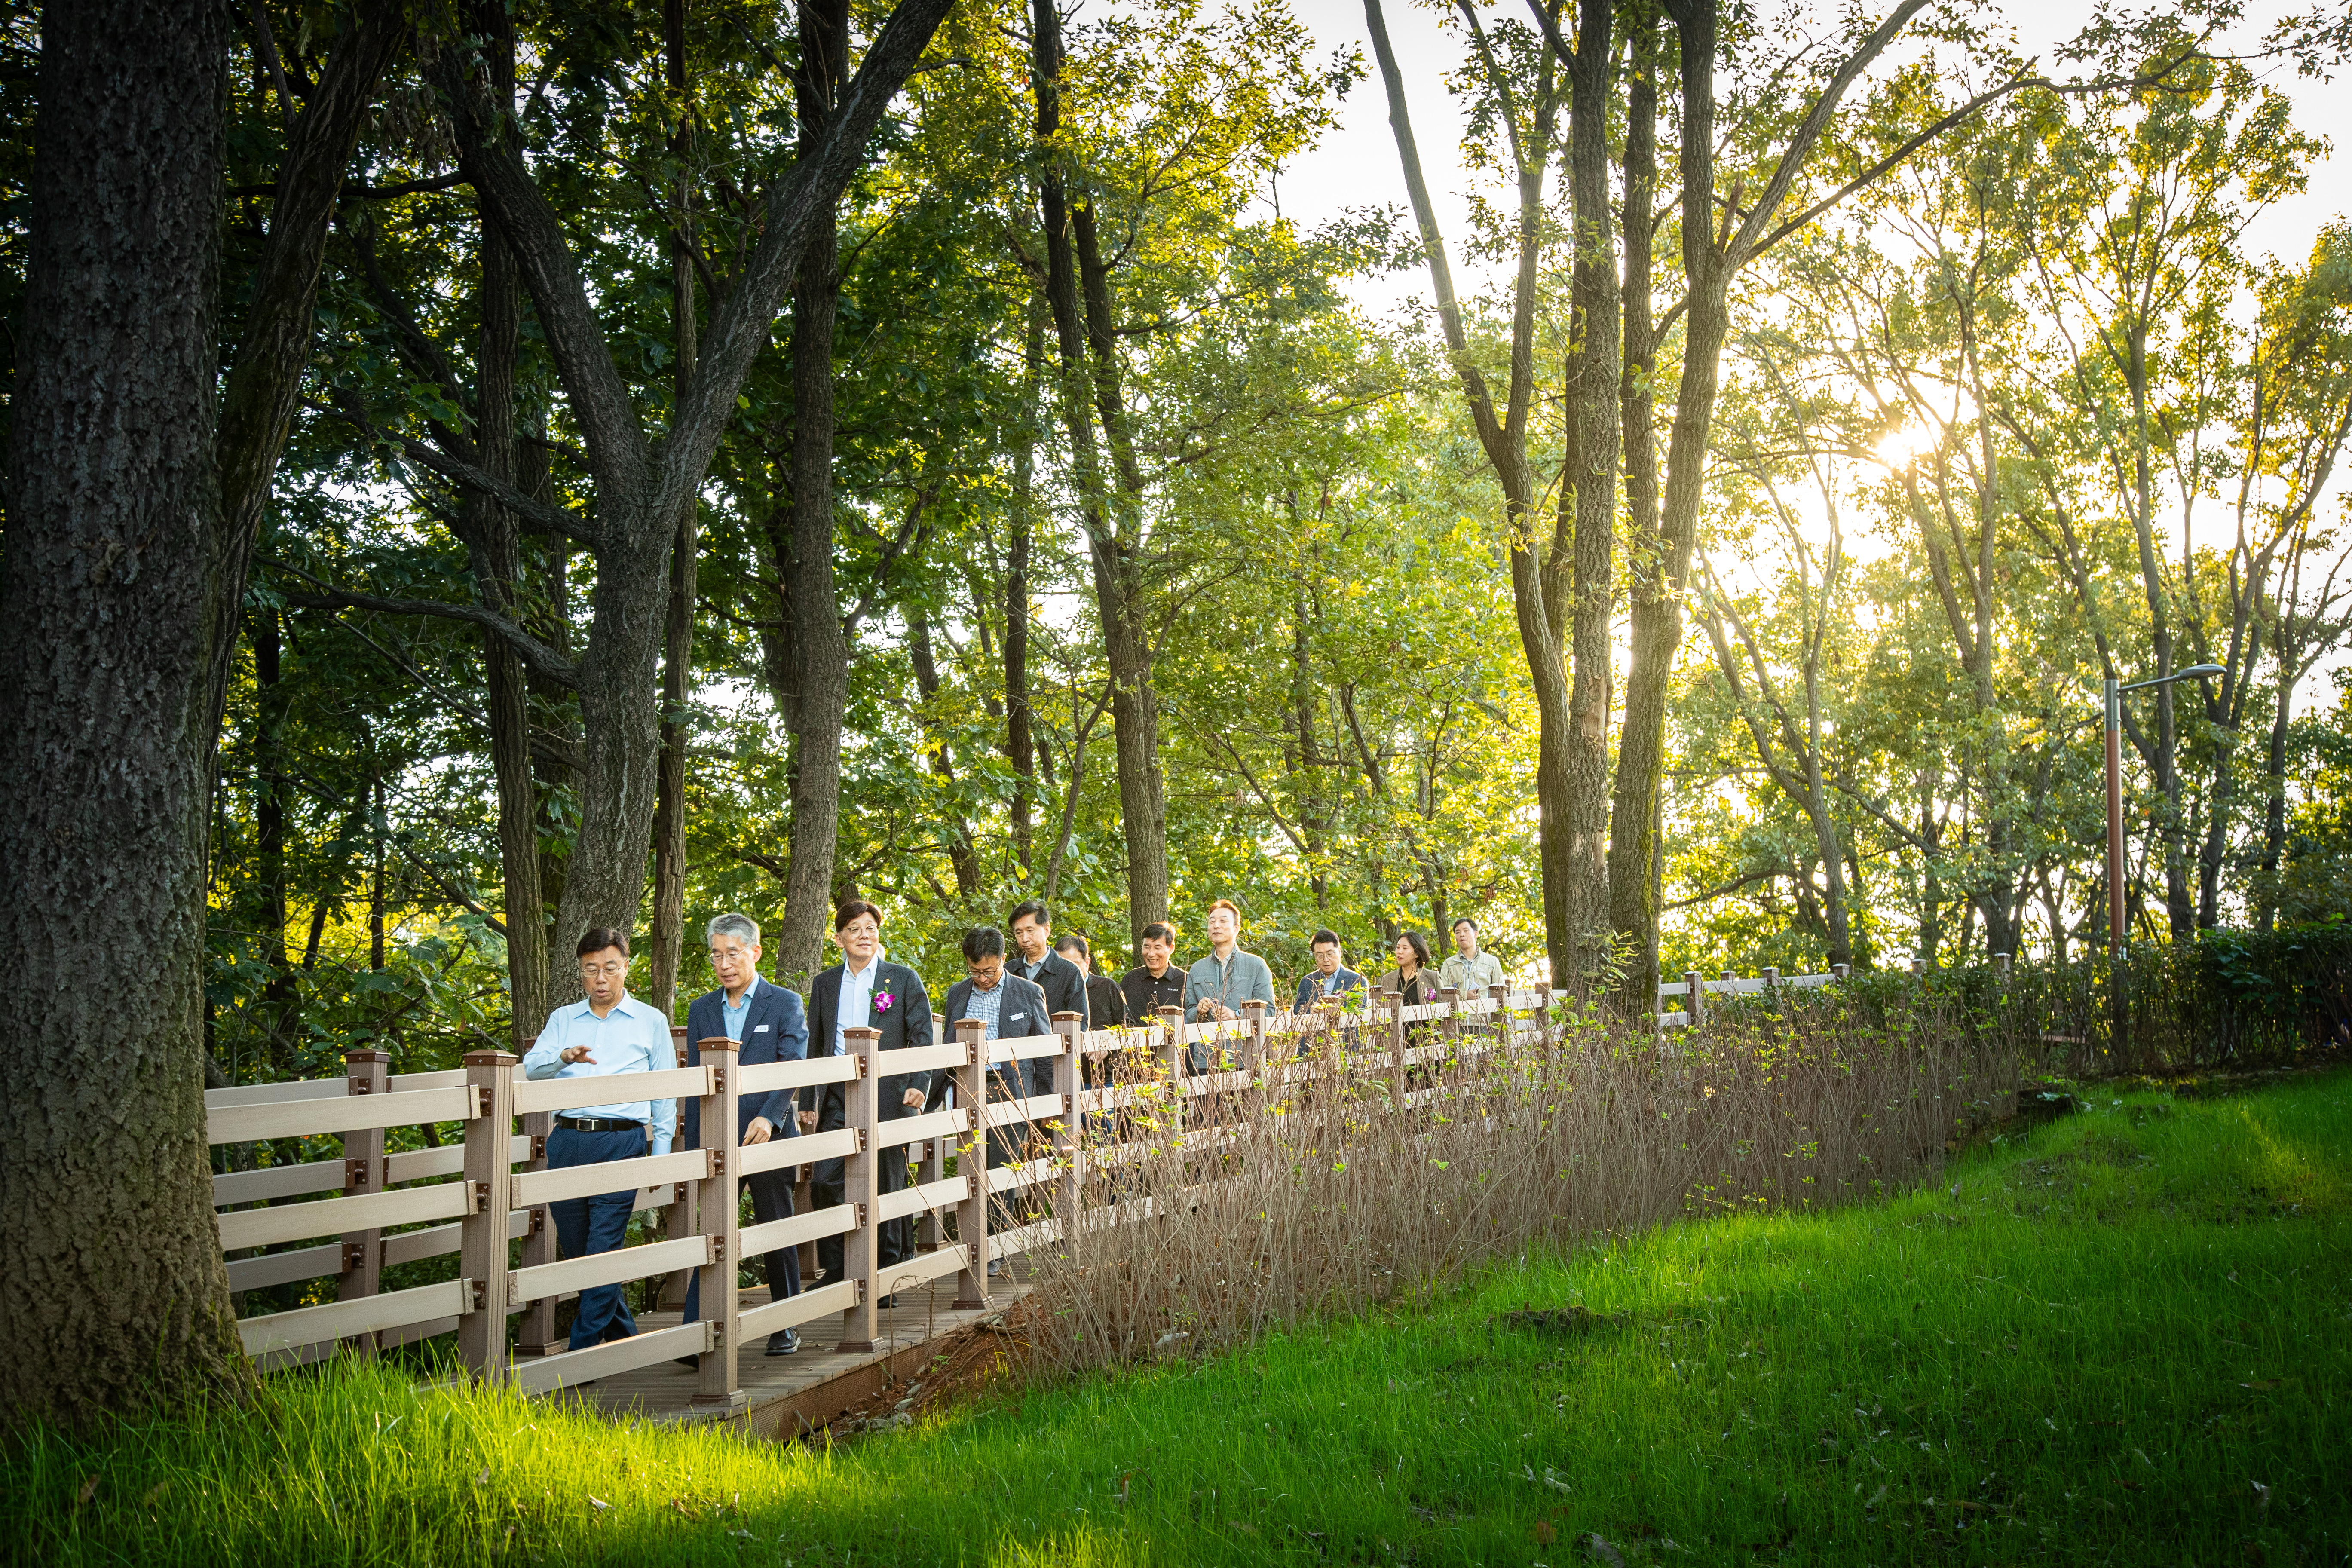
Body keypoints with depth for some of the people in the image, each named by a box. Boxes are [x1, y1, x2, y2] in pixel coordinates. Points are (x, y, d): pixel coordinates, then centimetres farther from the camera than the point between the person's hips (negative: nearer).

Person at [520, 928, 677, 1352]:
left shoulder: (651, 1022, 10)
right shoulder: (563, 1019, 16)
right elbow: (532, 1066, 1)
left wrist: (659, 1157, 7)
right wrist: (563, 1057, -21)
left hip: (622, 1145, -3)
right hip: (567, 1142, 4)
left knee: (603, 1250, -10)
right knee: (576, 1250, 10)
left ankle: (584, 1350, -6)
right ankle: (624, 1334, 26)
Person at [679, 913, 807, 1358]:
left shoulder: (786, 1004, 1)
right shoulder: (701, 1010, 12)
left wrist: (769, 1118, -25)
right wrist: (691, 1149, 7)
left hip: (770, 1137, -2)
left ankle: (786, 1326, 22)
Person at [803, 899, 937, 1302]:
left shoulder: (904, 979, 4)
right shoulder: (824, 983, 13)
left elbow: (922, 1037, 1)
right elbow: (814, 1046, 17)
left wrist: (918, 1084, -12)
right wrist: (807, 1101, 11)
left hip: (887, 1098, -3)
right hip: (838, 1099, 3)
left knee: (887, 1186, 2)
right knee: (824, 1183, -3)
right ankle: (835, 1271, 12)